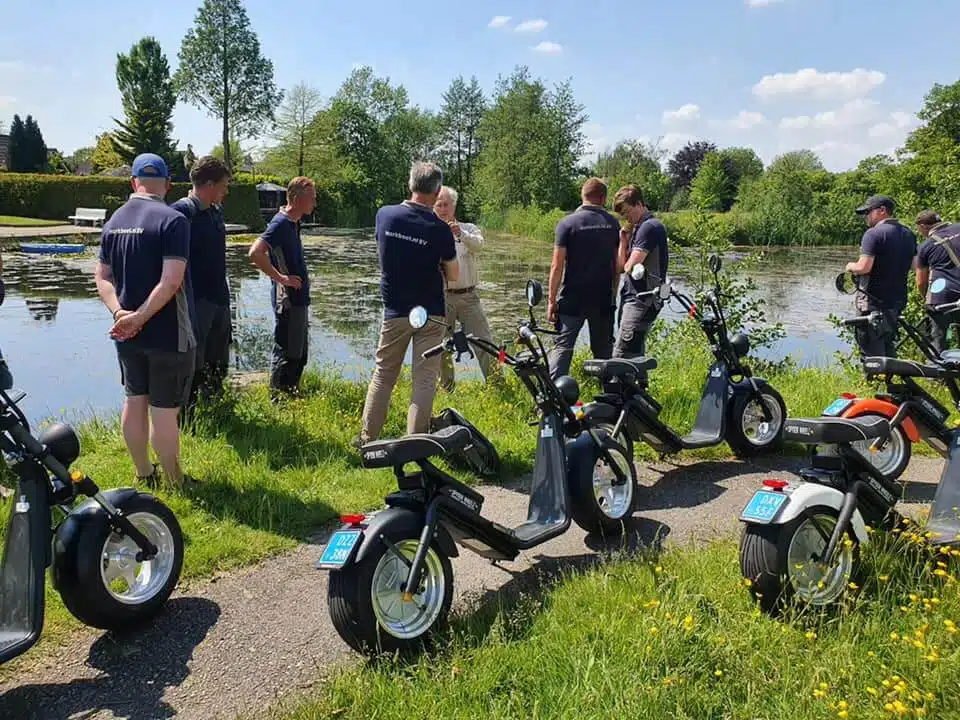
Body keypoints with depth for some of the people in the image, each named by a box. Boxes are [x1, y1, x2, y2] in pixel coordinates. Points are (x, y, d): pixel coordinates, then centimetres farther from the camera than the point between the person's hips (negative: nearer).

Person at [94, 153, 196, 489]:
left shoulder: (114, 220, 7)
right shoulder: (172, 220, -15)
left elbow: (102, 277, 6)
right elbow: (171, 281, -23)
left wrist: (120, 313, -7)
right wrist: (139, 317, -17)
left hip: (126, 332, 7)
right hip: (167, 333, -7)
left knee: (134, 400, 16)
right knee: (164, 409, 1)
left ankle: (143, 474, 30)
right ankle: (175, 483, 14)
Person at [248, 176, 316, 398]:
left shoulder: (293, 223, 12)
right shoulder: (281, 224, -17)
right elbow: (255, 253, -28)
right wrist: (280, 278, -23)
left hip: (298, 299, 10)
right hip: (288, 299, -10)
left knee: (299, 354, 17)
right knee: (286, 354, -3)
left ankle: (291, 395, 28)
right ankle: (277, 400, 7)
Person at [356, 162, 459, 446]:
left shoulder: (384, 215, -4)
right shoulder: (439, 229, -13)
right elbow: (454, 276, -4)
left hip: (394, 311, 3)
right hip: (430, 315, -3)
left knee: (383, 374, 15)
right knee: (424, 379, 3)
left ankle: (368, 437, 19)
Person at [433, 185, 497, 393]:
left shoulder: (468, 229, 9)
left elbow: (478, 243, -15)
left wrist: (460, 233, -34)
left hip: (468, 296, 0)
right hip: (441, 296, 0)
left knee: (485, 343, -3)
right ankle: (447, 389, 19)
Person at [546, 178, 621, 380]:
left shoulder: (567, 223, -6)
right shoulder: (613, 224, 4)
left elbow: (557, 266, -10)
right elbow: (618, 264, 7)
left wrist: (551, 299, -5)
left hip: (572, 298, -3)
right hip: (603, 298, 3)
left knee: (563, 346, -2)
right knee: (603, 348, 13)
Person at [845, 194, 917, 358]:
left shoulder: (873, 234, -15)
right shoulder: (908, 234, 10)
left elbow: (863, 267, -22)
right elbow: (913, 265, 18)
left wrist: (850, 266, -3)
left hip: (874, 301, -8)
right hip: (898, 300, 8)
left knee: (872, 352, -1)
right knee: (888, 347, 21)